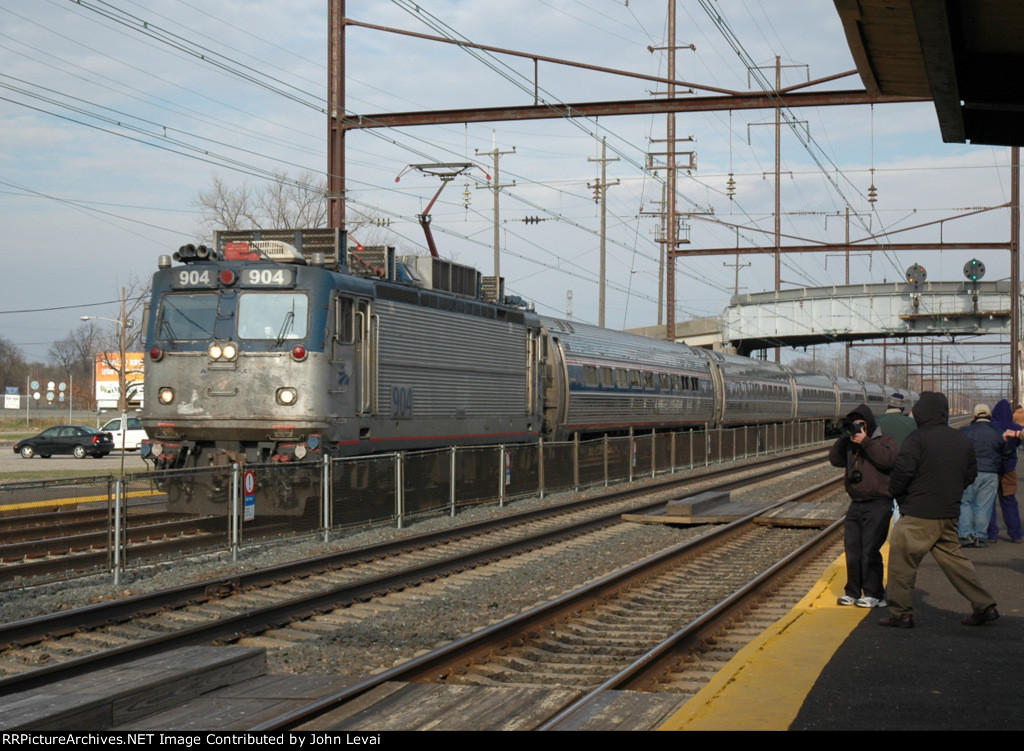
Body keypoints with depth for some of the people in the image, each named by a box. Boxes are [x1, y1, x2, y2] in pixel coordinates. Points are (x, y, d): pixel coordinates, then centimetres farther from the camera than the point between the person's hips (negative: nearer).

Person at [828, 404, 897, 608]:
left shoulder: (885, 440, 0)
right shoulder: (850, 444, 16)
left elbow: (888, 459, -19)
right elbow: (834, 459, 7)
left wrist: (865, 442, -18)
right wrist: (844, 438, -4)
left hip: (878, 505, -6)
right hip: (856, 505, 6)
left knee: (869, 550, -10)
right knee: (852, 549, 6)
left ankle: (874, 594, -3)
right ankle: (853, 591, 16)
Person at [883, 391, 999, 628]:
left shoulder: (917, 439, -12)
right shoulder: (963, 440, 8)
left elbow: (902, 471, -18)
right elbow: (971, 474, 15)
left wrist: (896, 493, 0)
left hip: (918, 515, -7)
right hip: (949, 515, 7)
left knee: (902, 561, 3)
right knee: (953, 558, 16)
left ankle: (900, 613, 6)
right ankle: (984, 606, 15)